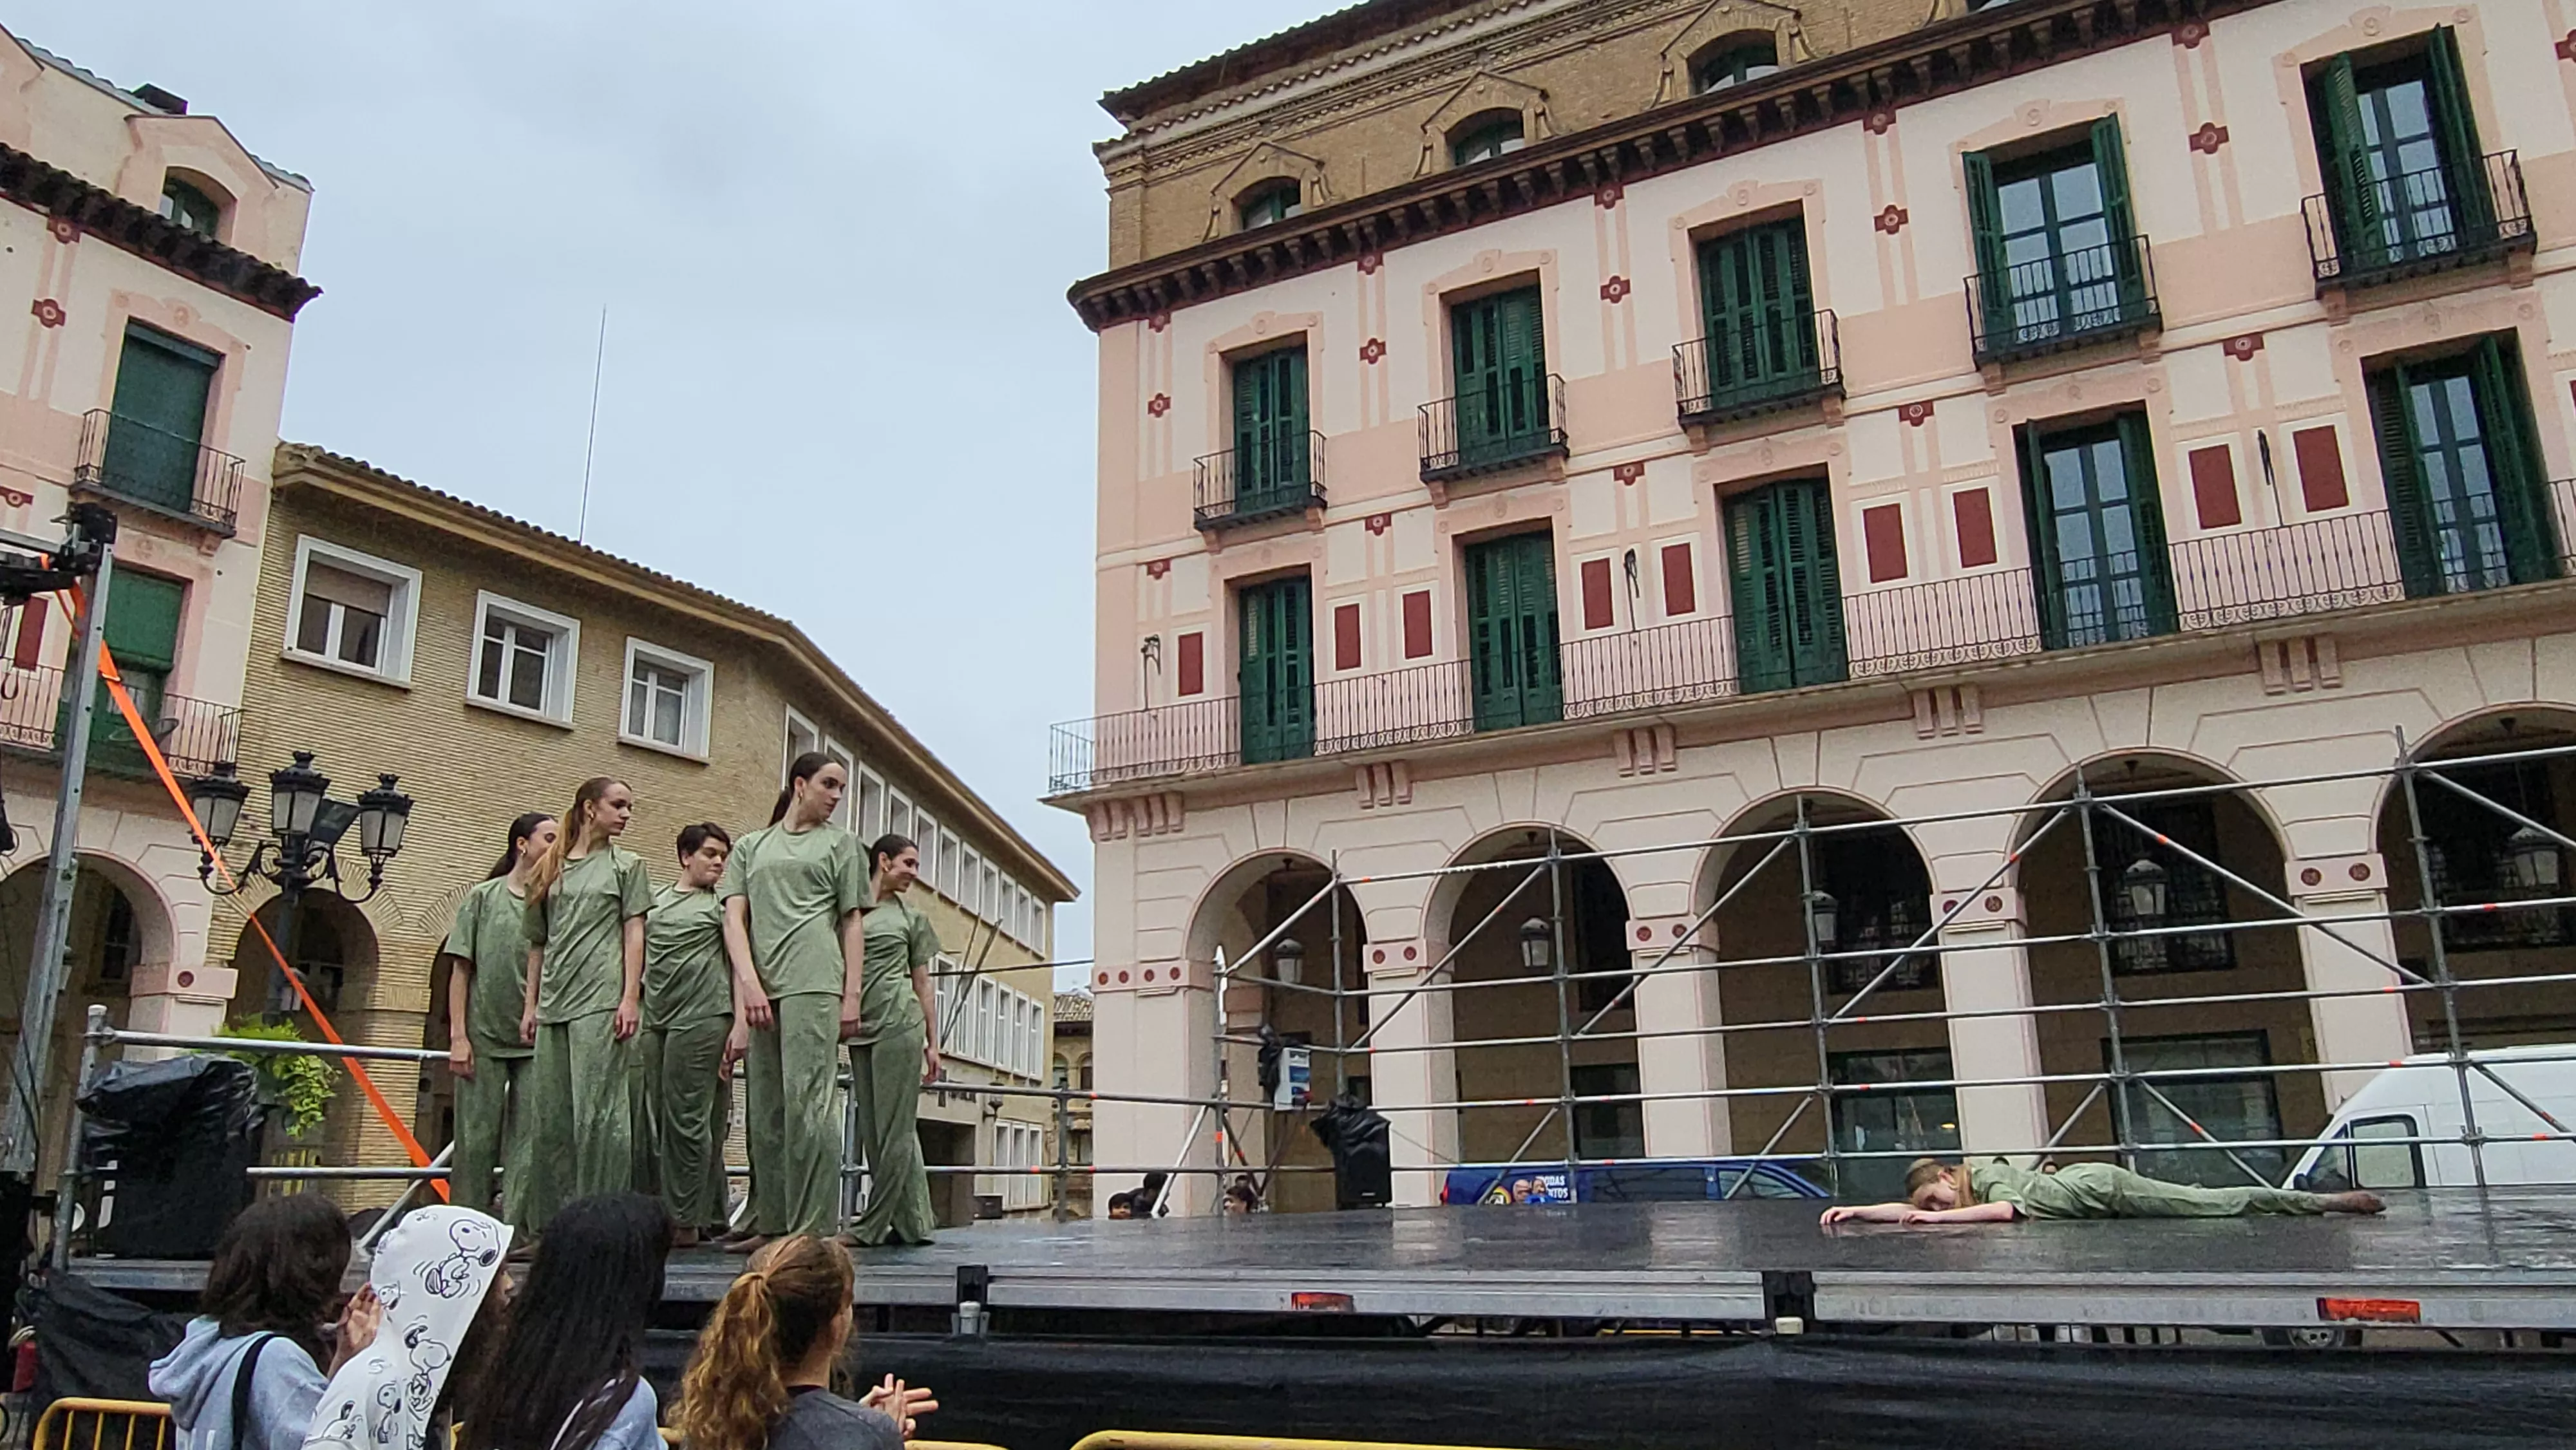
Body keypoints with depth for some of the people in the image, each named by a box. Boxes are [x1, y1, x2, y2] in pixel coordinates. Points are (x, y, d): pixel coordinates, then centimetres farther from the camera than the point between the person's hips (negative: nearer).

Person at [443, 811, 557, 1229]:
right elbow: (461, 969, 4)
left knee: (526, 1141, 0)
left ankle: (517, 1232, 2)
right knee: (477, 1137, 2)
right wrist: (458, 1035, -3)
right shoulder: (483, 897, 5)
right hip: (484, 1037, -1)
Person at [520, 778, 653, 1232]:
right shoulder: (550, 870, 16)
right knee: (550, 1117, 5)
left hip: (602, 1001, -4)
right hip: (553, 1006, 4)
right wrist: (530, 1005, 13)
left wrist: (631, 997, -8)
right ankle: (550, 1224, 13)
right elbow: (538, 944, 18)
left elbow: (634, 934, 1)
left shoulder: (626, 865, 9)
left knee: (598, 1113, -8)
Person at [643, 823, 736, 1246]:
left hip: (700, 1020, -5)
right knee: (651, 1123, 6)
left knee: (686, 1120, -6)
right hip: (654, 1021, 5)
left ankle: (685, 1222, -1)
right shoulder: (654, 900, 18)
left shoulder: (723, 904, 4)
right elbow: (638, 957, 24)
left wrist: (739, 1024, -8)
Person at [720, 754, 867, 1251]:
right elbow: (734, 917, 7)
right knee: (764, 1110, 5)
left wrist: (851, 995, 0)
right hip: (759, 987, 3)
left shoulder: (840, 843, 16)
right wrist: (748, 980, -9)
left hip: (812, 983, -3)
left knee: (806, 1103, -11)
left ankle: (813, 1229, -10)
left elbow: (851, 924, 11)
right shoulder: (751, 847, 19)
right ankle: (770, 1223, 14)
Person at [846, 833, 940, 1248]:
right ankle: (915, 1223, 12)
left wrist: (933, 1043, 8)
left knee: (894, 1129, -5)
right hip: (861, 1030, 2)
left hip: (899, 1026, -2)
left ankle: (873, 1225, -1)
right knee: (874, 1132, 5)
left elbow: (922, 984, 13)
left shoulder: (911, 917, 13)